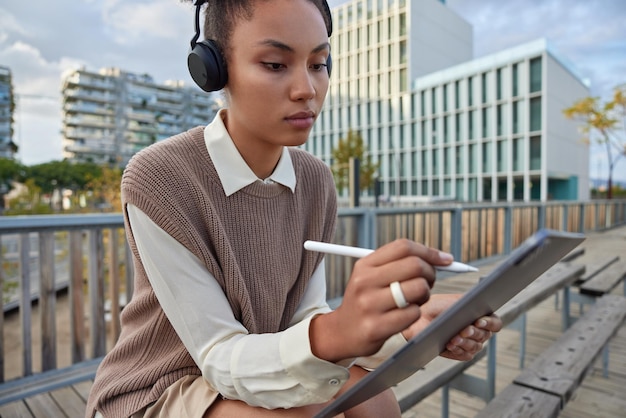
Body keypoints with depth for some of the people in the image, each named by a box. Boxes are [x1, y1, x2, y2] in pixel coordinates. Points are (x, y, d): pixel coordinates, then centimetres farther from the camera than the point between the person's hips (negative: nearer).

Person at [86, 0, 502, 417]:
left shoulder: (316, 181, -9)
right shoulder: (156, 178, -25)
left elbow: (303, 324, -9)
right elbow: (220, 357, -24)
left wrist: (407, 324, -26)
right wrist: (336, 333, -43)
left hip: (261, 373, 4)